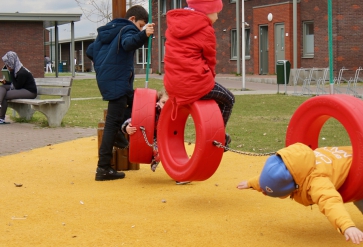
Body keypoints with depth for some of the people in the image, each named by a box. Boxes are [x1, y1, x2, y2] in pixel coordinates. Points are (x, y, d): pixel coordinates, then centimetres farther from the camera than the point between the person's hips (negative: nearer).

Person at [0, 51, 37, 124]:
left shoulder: (22, 72, -20)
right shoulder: (16, 70, 8)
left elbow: (17, 86, -16)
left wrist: (11, 73, -17)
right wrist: (6, 82, 3)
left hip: (30, 92, -10)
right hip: (22, 89, 10)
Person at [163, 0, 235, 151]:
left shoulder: (174, 23, 13)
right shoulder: (205, 30, -8)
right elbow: (210, 60, 2)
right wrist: (210, 77, 22)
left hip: (172, 84, 7)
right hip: (195, 83, -7)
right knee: (228, 99, 17)